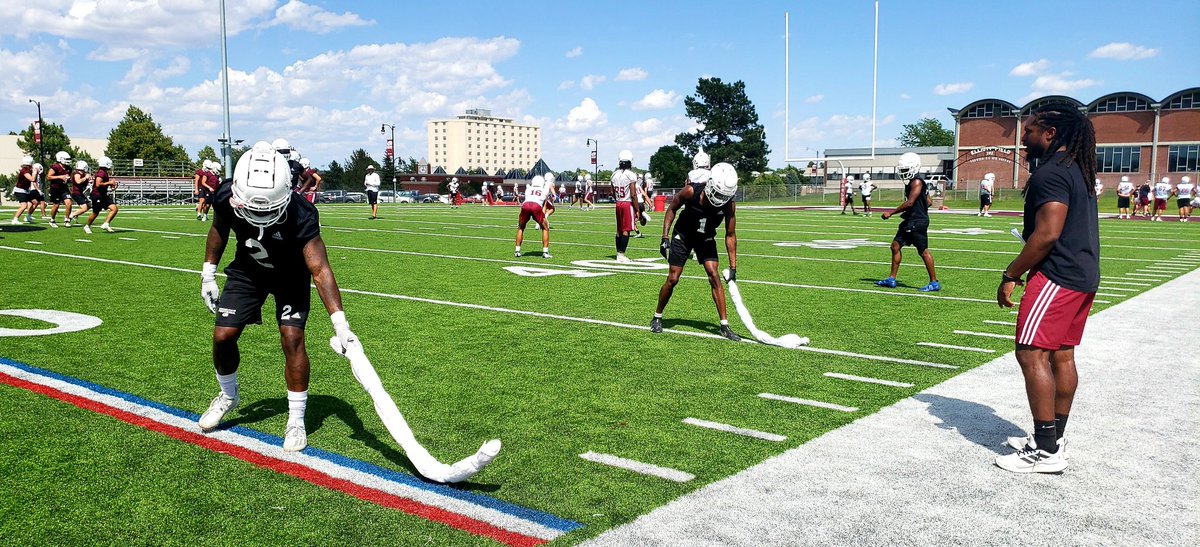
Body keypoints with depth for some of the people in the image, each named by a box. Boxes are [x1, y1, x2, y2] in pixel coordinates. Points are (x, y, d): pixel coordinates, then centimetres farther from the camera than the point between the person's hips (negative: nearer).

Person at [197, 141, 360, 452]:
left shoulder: (300, 216, -39)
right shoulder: (226, 198, -28)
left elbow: (320, 269, -41)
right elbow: (219, 229, -3)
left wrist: (340, 325, -48)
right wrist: (208, 275, 1)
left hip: (291, 274, -3)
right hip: (248, 269, 3)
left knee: (292, 338, -14)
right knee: (223, 336, -1)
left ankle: (296, 421, 1)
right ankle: (228, 397, 30)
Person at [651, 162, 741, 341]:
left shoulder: (729, 205, -23)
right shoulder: (691, 191, -29)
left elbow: (730, 235, -12)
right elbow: (672, 209, -10)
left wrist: (733, 267, -13)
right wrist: (665, 237, -16)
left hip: (706, 239, 2)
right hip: (683, 236, -2)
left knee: (714, 276, -11)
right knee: (672, 279, -3)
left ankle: (724, 326, -6)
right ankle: (657, 318, 18)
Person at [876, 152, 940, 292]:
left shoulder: (916, 182, -15)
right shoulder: (912, 181, 15)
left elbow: (909, 203, -22)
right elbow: (929, 202, 20)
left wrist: (891, 212, -16)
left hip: (917, 222, -11)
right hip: (910, 221, 11)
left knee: (923, 251, -4)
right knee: (895, 246, 9)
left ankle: (934, 283, 4)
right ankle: (891, 279, 14)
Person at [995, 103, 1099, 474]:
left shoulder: (1051, 172, -15)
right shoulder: (1077, 170, 18)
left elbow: (1047, 234, -22)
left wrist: (1011, 275, -16)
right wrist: (1026, 269, 22)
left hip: (1058, 276, -11)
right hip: (1083, 276, 11)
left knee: (1032, 353, -9)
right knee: (1061, 355, 14)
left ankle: (1046, 451, -8)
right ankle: (1054, 438, 22)